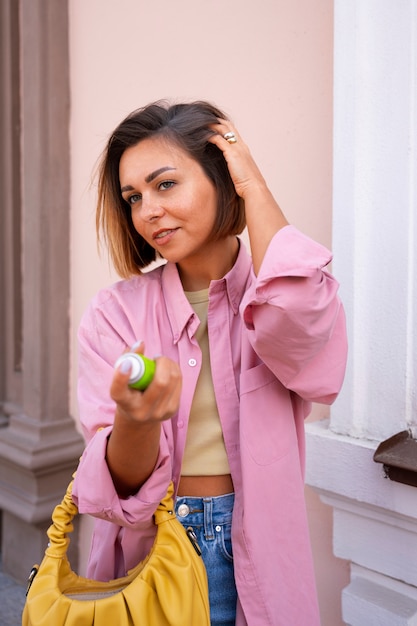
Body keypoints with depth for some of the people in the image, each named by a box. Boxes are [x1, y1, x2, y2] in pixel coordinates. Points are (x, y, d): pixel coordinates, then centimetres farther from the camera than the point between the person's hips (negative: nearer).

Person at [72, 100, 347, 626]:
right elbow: (120, 487, -14)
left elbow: (297, 329, -32)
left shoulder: (300, 289, -7)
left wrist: (253, 186, -19)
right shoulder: (114, 312, -8)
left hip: (254, 550, 0)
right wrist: (135, 421, -37)